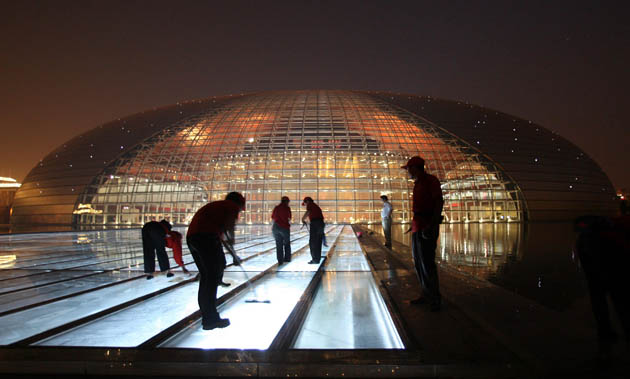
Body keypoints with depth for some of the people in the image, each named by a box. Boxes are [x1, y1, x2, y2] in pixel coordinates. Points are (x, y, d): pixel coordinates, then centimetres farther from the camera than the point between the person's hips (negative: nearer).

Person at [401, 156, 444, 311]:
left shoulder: (431, 180, -7)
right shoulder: (418, 184, 18)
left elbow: (439, 202, -13)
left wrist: (433, 225, -21)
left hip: (427, 227, -9)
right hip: (417, 227, 9)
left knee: (427, 263, -10)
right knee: (418, 263, 9)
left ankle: (435, 299, -1)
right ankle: (426, 295, 17)